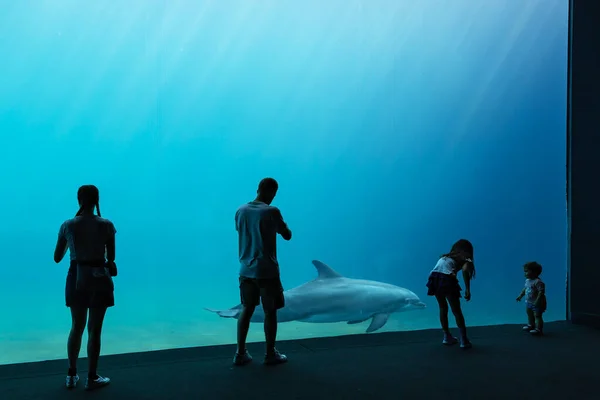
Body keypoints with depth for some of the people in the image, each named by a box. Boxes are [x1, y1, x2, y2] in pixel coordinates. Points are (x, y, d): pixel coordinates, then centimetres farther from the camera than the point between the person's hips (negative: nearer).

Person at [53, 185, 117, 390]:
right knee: (94, 330, 7)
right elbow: (111, 258, -7)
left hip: (76, 279, 3)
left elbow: (57, 258, 2)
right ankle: (92, 378, 17)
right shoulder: (106, 225, -10)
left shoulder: (68, 225, -5)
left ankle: (72, 375, 27)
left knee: (76, 328, 17)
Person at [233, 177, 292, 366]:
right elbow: (287, 236, -3)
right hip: (267, 271, -5)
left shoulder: (240, 211, 4)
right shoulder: (271, 211, -13)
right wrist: (281, 227, 17)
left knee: (246, 309, 13)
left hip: (246, 270, 5)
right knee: (270, 311, 6)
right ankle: (270, 354, 15)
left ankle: (240, 353, 15)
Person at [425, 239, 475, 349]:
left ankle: (447, 337, 30)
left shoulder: (445, 257, 34)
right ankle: (464, 341, 8)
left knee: (443, 308, 24)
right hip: (446, 279, -5)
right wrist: (467, 289, -4)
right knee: (457, 311, 9)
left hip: (434, 277, 5)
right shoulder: (465, 259, 18)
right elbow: (465, 270, -3)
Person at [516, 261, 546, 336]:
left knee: (537, 316, -5)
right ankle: (531, 325, 41)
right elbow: (525, 289, 17)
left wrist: (537, 301, -31)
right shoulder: (527, 280, 3)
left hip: (537, 303, -10)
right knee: (529, 314, 23)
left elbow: (541, 292, -28)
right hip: (529, 302, 10)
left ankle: (538, 329, 0)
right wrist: (520, 296, 17)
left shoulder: (538, 282, -26)